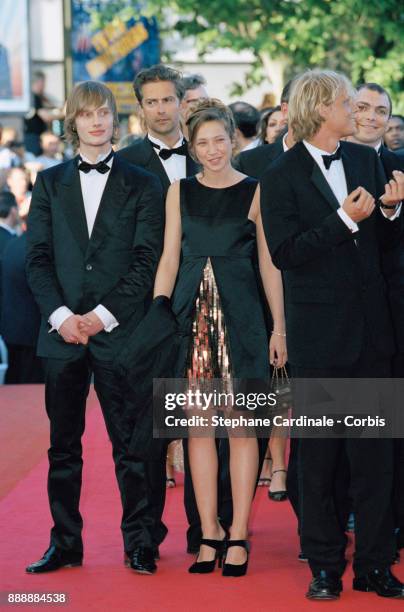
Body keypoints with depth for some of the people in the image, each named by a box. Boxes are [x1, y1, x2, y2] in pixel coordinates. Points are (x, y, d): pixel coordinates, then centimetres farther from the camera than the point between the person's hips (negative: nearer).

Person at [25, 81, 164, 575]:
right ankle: (64, 543, 14)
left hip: (119, 330, -2)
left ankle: (139, 543, 7)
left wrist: (105, 315, -11)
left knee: (130, 442, 0)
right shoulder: (50, 183, 11)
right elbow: (38, 257, 6)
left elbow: (147, 260, -2)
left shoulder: (141, 185, 5)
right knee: (63, 443, 7)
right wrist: (61, 314, -8)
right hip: (63, 331, 2)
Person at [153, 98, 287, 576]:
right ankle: (209, 533, 11)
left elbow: (268, 263, 2)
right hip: (191, 313, 3)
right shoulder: (180, 192, 8)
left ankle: (238, 535, 5)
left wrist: (279, 327, -1)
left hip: (241, 314, -2)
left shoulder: (255, 192, 1)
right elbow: (169, 259, 9)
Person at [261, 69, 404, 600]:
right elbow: (284, 253, -14)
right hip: (318, 332, -4)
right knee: (319, 453, 5)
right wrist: (344, 220, -20)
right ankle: (324, 566, 14)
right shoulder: (282, 176, -6)